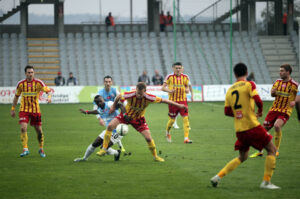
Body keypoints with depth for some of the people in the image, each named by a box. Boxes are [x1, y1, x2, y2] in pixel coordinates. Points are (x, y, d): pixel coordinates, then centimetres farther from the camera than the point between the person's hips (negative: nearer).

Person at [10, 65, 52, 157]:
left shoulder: (38, 83, -5)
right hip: (24, 110, 0)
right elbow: (16, 96, 13)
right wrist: (13, 109, 13)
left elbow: (48, 91, -6)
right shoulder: (21, 84, 0)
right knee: (23, 128, -19)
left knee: (39, 130, 4)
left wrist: (49, 97, -29)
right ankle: (25, 149, -15)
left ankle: (41, 149, 24)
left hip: (35, 110, 0)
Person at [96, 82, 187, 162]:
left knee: (148, 138, -10)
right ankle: (104, 149, -5)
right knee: (110, 126, -19)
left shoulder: (148, 98, -29)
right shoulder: (129, 95, -31)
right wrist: (114, 106, 5)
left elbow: (163, 100, -20)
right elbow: (118, 97, -10)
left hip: (138, 119, 0)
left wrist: (178, 105, -17)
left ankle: (155, 156, 16)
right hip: (126, 115, 0)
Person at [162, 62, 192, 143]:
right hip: (173, 101, -2)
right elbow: (163, 88, -1)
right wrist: (169, 90, -20)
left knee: (186, 118, -10)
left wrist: (187, 90, -9)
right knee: (172, 119, 5)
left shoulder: (185, 77, 5)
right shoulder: (169, 77, -3)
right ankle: (167, 132, 37)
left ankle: (186, 138, -10)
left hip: (183, 101, 2)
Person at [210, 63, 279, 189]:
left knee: (242, 157, 21)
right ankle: (266, 182, -2)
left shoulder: (230, 90, 11)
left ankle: (218, 176, 11)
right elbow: (258, 100, -17)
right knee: (272, 149, 6)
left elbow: (227, 111, 10)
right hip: (252, 126, -6)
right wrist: (260, 111, 3)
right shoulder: (249, 85, -5)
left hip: (239, 130, 6)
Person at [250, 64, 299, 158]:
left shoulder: (294, 85, -8)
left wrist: (295, 101, -25)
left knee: (277, 125, -30)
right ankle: (259, 151, 21)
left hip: (285, 111, -5)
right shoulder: (278, 82, 8)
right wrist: (273, 92, -5)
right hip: (274, 109, 5)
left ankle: (276, 150, -12)